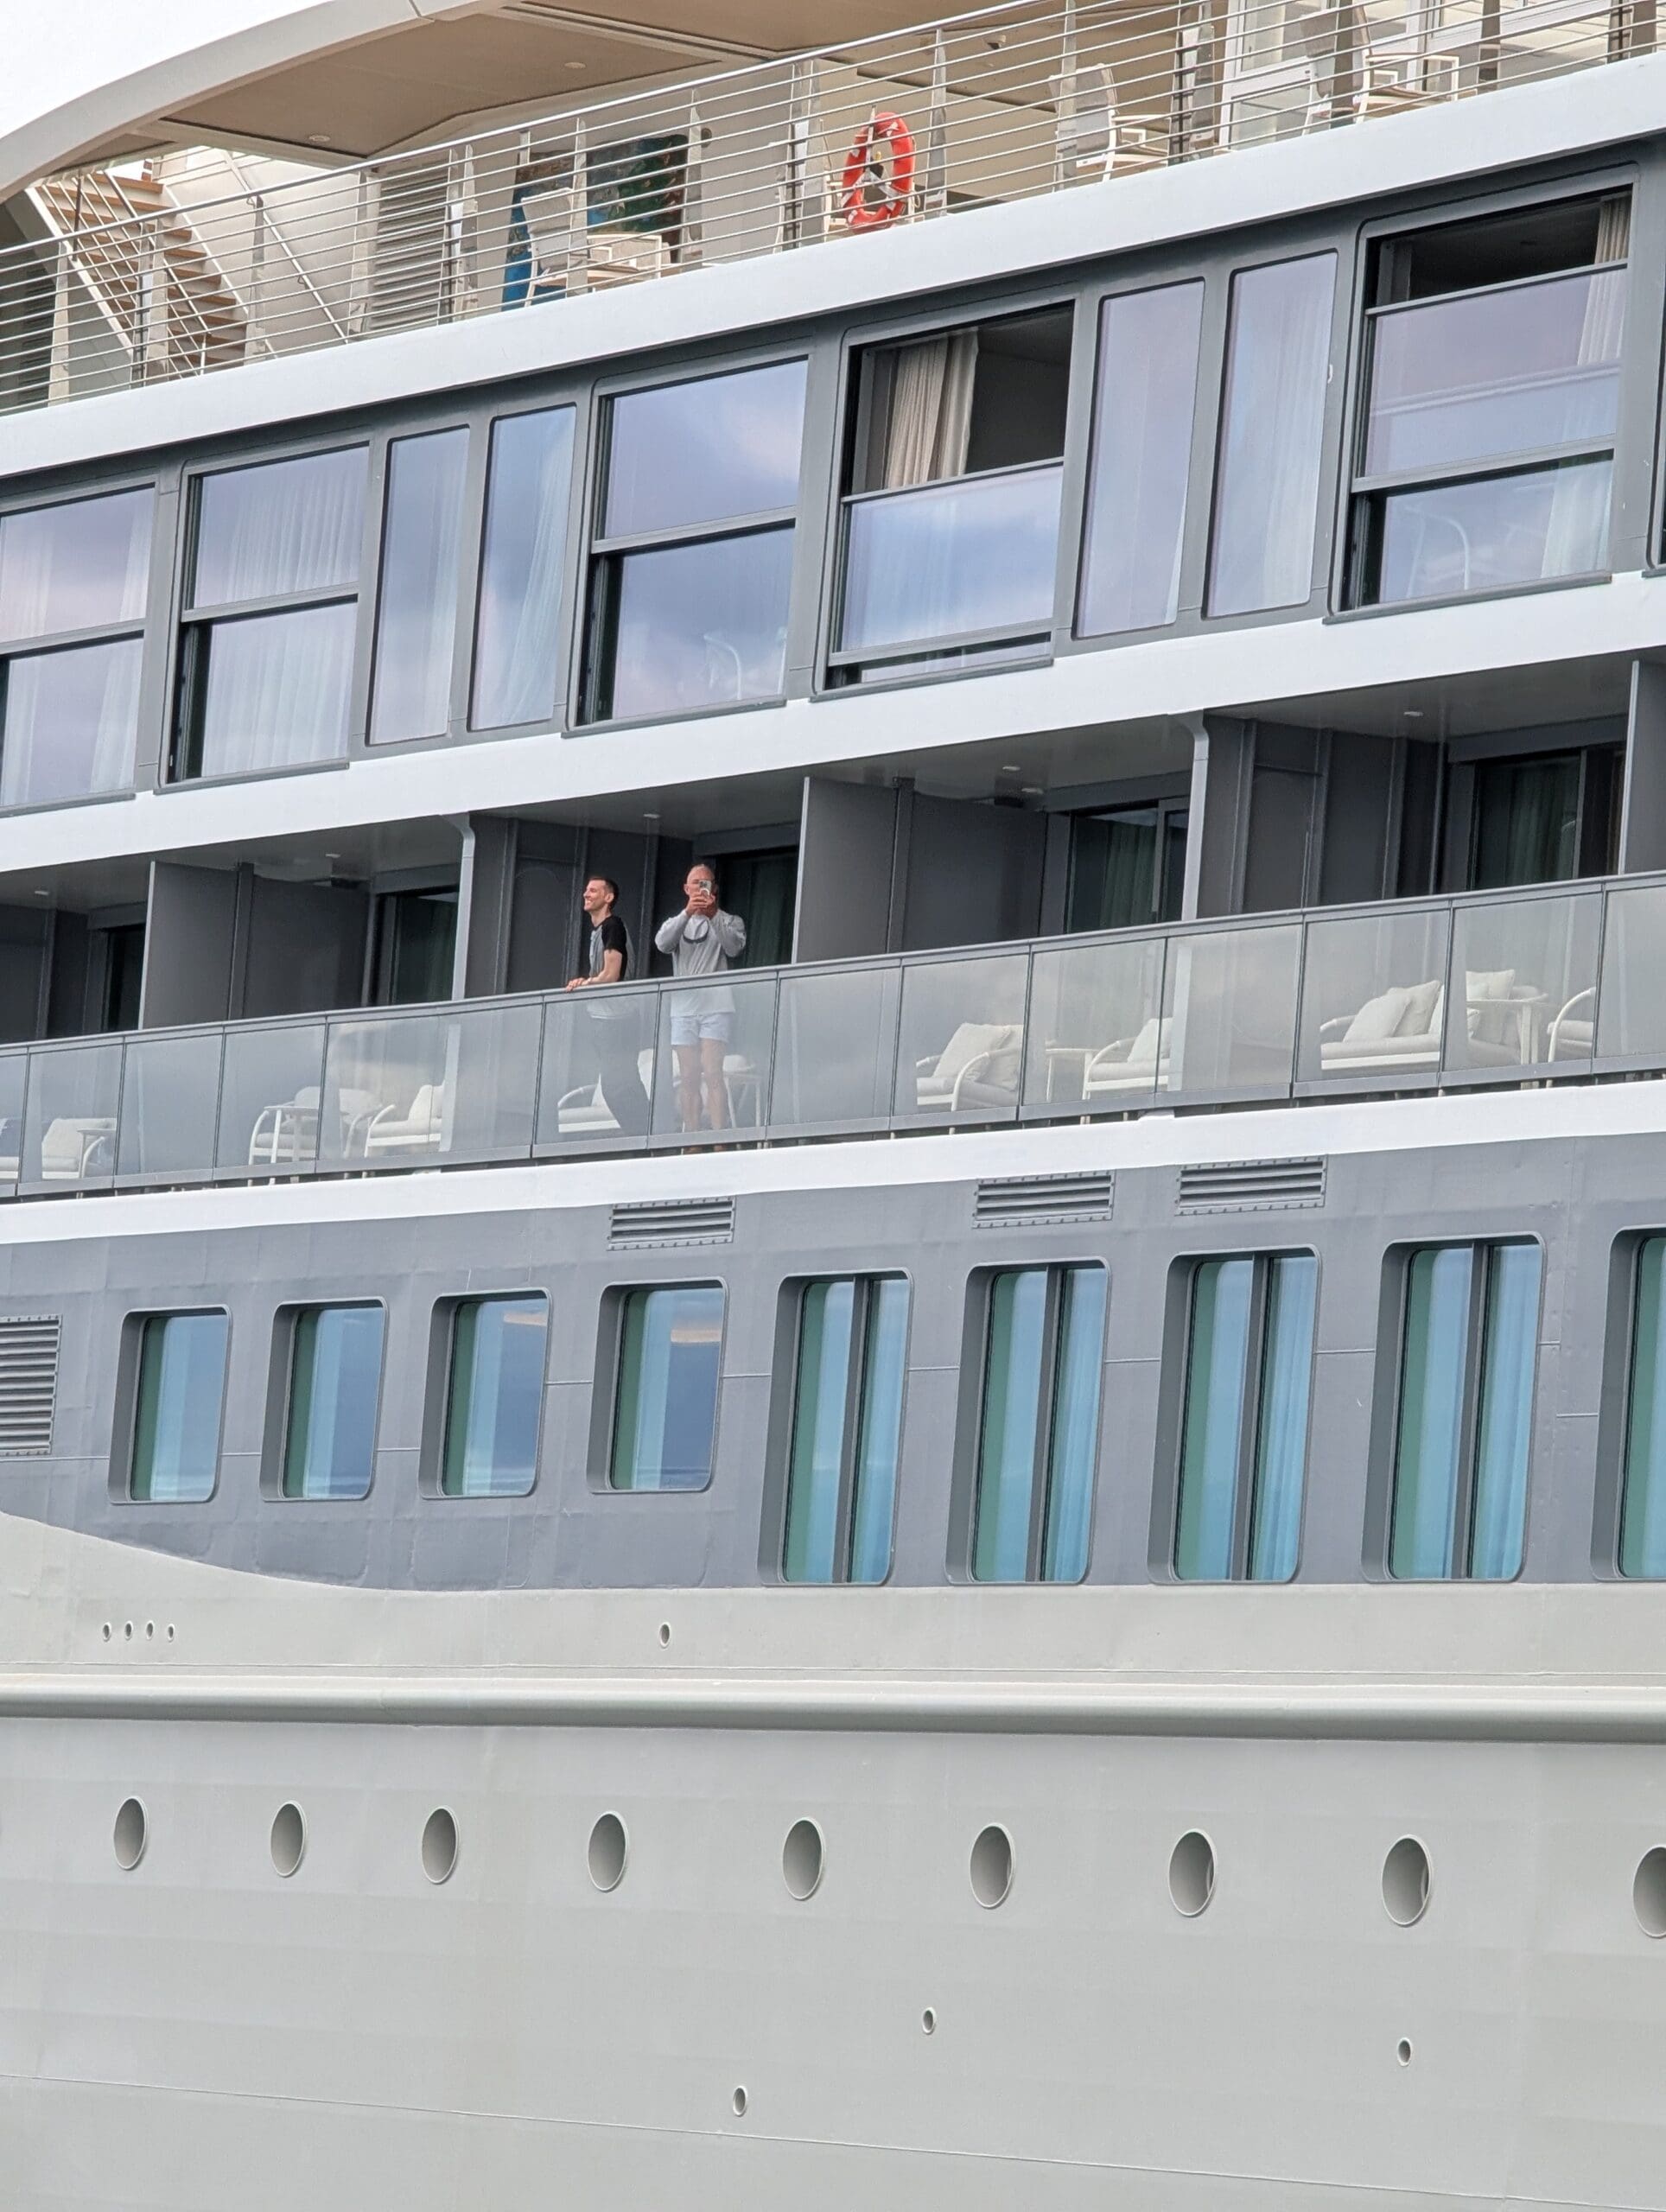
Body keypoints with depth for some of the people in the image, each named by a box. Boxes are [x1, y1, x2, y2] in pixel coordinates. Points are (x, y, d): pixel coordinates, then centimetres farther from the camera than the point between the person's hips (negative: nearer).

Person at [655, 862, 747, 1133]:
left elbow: (735, 948, -8)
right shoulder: (678, 923, 19)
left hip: (716, 1006, -3)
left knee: (712, 1073, -15)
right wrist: (688, 913, -17)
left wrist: (713, 915, -19)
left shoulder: (730, 922, 13)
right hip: (684, 1007, 3)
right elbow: (662, 943, -3)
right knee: (688, 1078, 0)